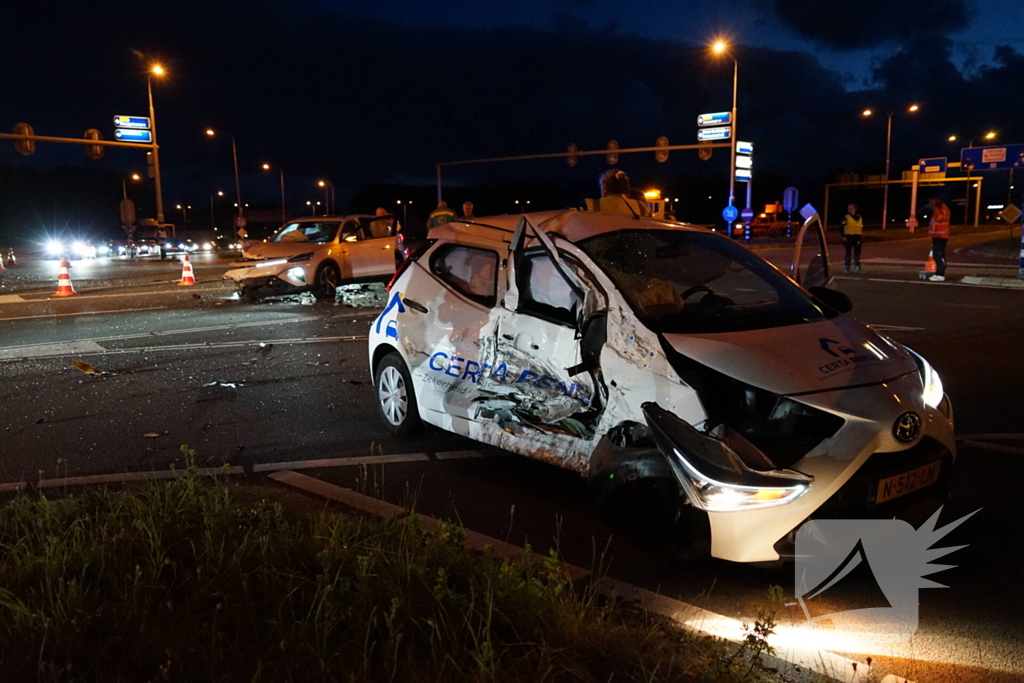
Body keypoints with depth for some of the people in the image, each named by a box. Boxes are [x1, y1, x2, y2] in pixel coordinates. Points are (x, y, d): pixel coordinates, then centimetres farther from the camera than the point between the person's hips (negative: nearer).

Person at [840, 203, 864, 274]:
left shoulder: (859, 218, 11)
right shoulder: (846, 218, -1)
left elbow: (862, 227, 18)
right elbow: (843, 228, -3)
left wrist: (862, 236, 13)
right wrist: (843, 236, -12)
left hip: (857, 237, 3)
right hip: (849, 236, -3)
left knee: (857, 252, 3)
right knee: (848, 252, 1)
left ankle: (857, 267, 9)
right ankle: (847, 267, 8)